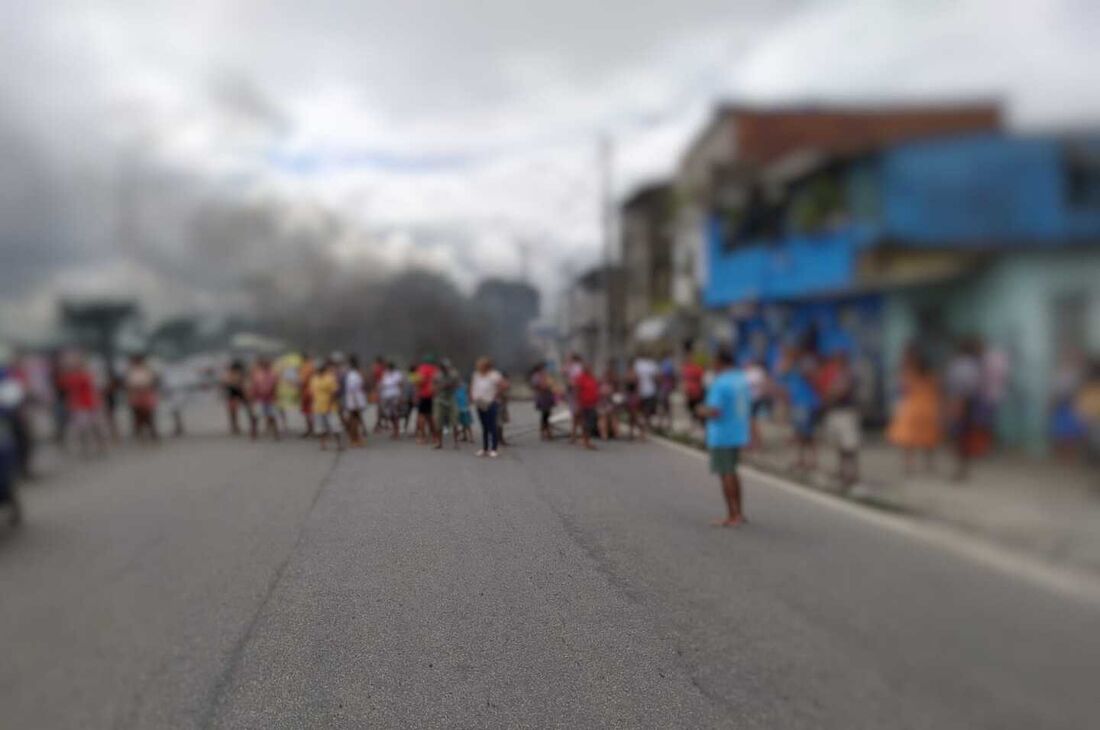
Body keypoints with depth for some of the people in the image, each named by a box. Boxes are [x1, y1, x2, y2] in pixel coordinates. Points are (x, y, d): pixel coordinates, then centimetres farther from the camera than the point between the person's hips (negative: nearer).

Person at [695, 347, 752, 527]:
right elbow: (748, 409, 13)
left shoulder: (719, 384, -18)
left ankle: (732, 516, 4)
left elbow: (714, 412, -23)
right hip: (739, 434, 8)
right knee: (732, 472, 19)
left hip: (722, 436, -8)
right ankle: (739, 512, 24)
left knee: (726, 475, 0)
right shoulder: (743, 380, 7)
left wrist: (703, 411, -3)